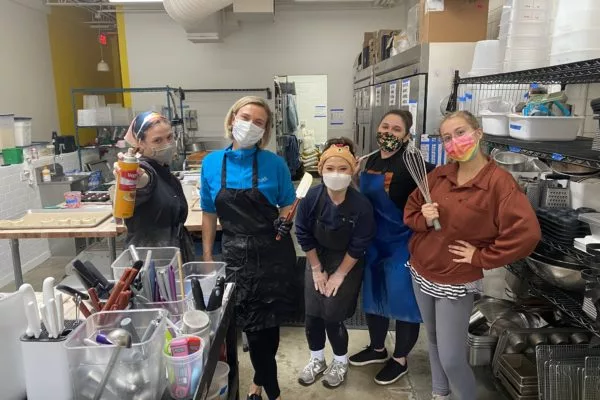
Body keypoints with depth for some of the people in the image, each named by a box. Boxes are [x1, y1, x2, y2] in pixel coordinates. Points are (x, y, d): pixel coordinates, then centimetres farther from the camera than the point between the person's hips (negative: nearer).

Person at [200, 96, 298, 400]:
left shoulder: (274, 163, -7)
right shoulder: (211, 163, -1)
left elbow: (288, 207, 4)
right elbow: (209, 214, 6)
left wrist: (286, 221, -15)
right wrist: (207, 257, 7)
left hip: (273, 253, -1)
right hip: (236, 255, 2)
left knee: (267, 323, 9)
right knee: (253, 324, 11)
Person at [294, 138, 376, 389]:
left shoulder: (361, 205, -26)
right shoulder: (311, 198, -20)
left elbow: (357, 247, -16)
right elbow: (304, 235, -9)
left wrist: (339, 275, -9)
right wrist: (317, 270, -4)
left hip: (347, 265, -3)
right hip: (317, 260, 3)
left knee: (332, 317, 1)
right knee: (312, 315, 7)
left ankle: (341, 363, 30)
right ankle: (317, 360, 34)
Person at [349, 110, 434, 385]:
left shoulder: (410, 164, -20)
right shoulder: (372, 160, 4)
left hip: (402, 244, -7)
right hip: (373, 243, 8)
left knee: (403, 302, 9)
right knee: (372, 296, 20)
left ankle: (400, 360, 32)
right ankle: (377, 349, 43)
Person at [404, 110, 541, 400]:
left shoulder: (499, 182, -18)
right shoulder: (438, 175, 0)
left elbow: (527, 234, -25)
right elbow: (410, 209, 9)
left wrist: (480, 257, -18)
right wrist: (423, 219, -13)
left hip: (456, 283, -5)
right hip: (421, 273, 6)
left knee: (452, 360, -1)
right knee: (434, 341, 21)